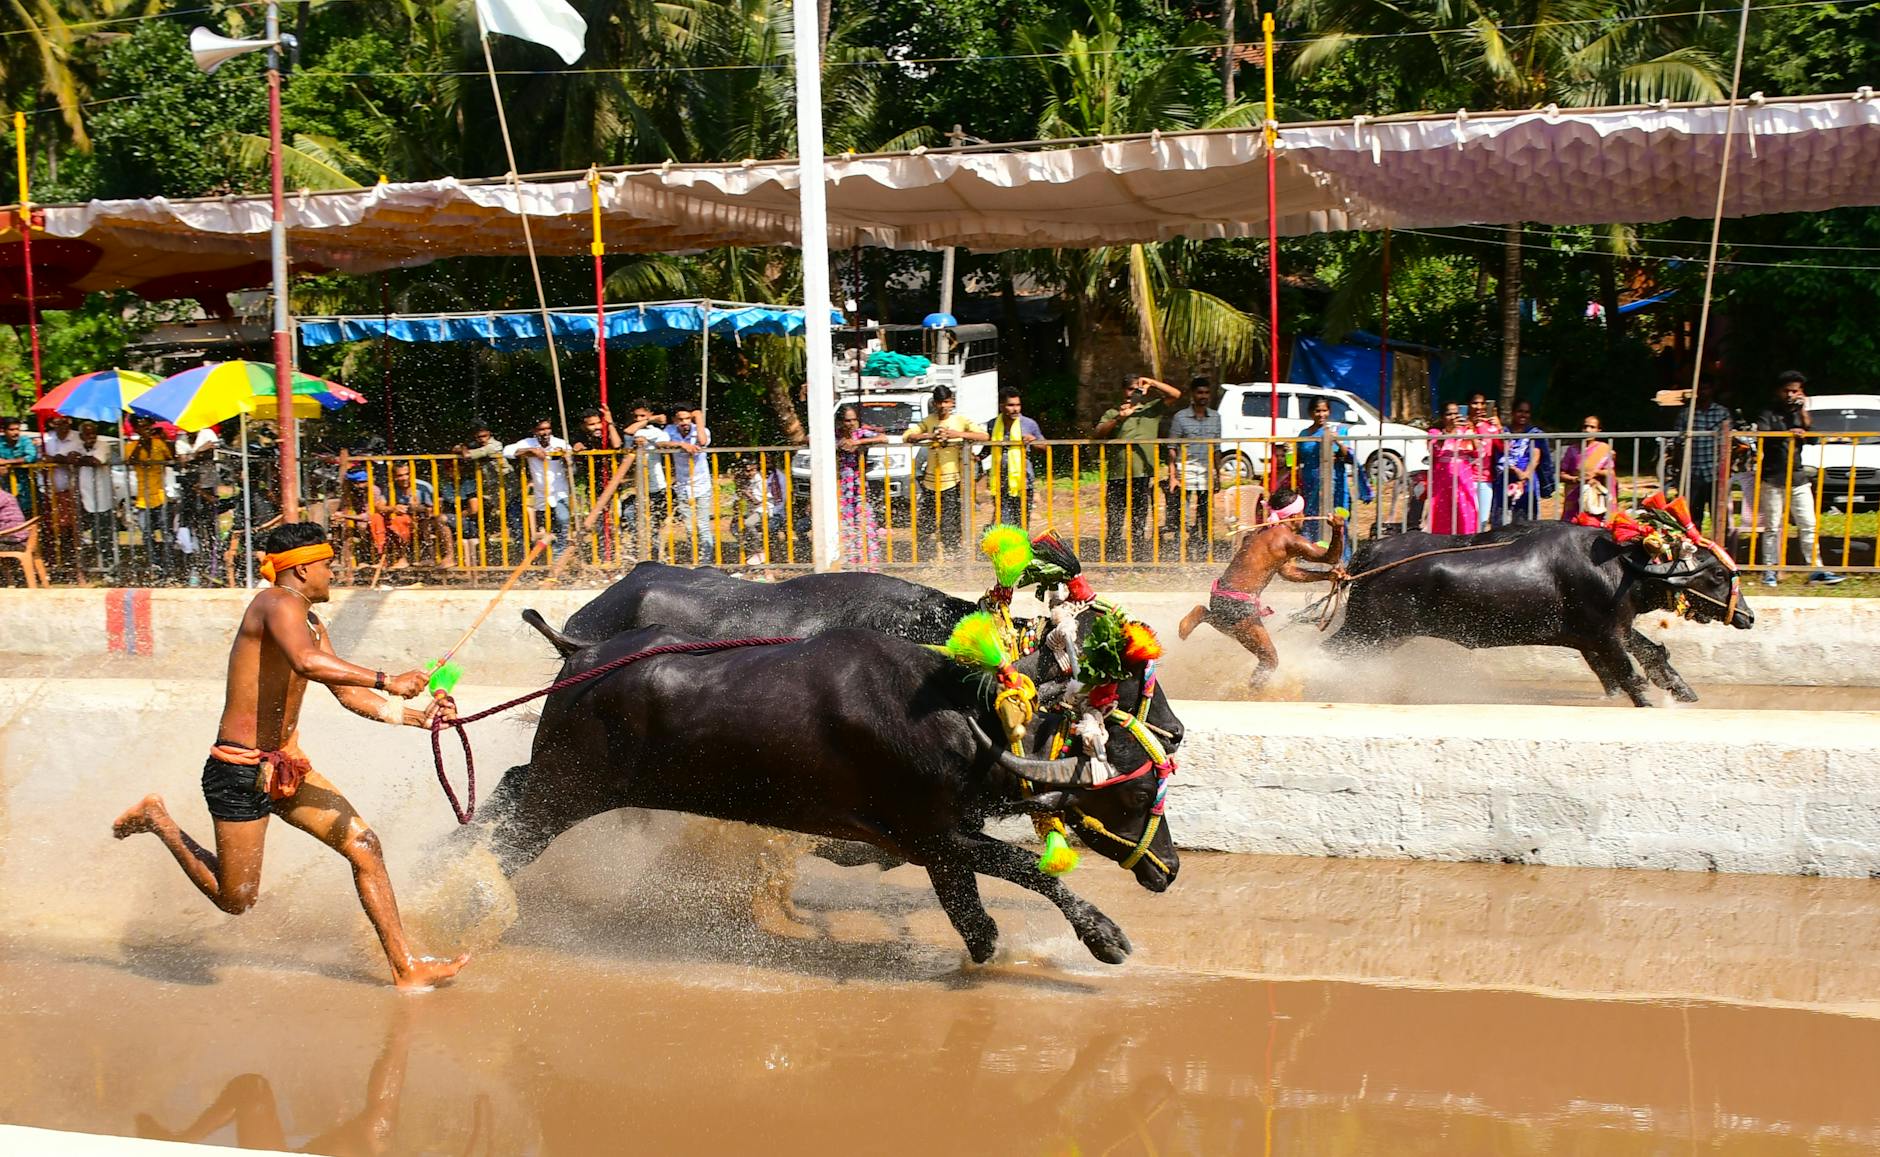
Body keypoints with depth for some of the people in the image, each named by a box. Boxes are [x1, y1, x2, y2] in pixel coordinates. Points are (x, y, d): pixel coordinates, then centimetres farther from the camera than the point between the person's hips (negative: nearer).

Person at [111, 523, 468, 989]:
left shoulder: (313, 624, 15)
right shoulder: (279, 603, -16)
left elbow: (349, 694, 19)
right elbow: (308, 662, -36)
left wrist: (417, 718, 10)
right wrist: (386, 682, -35)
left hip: (285, 765, 9)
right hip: (240, 771, -9)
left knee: (365, 846, 0)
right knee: (235, 899, 3)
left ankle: (405, 966, 4)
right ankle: (158, 819, 23)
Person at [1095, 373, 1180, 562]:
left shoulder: (1152, 410, 15)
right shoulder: (1112, 414, 10)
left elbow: (1175, 394, 8)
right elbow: (1099, 432, -6)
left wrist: (1152, 383, -4)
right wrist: (1119, 418, -20)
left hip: (1143, 475, 1)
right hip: (1117, 475, -1)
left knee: (1139, 525, 5)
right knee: (1114, 524, -2)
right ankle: (1110, 560, 0)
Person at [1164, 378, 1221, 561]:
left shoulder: (1215, 417, 12)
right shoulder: (1180, 417, -1)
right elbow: (1172, 449, -1)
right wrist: (1172, 476, -8)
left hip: (1207, 471, 4)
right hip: (1185, 469, -4)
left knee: (1207, 515, 7)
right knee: (1182, 515, -6)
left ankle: (1206, 551, 15)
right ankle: (1180, 553, -2)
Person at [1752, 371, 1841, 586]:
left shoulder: (1799, 414, 15)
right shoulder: (1768, 415, 4)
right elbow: (1762, 438, -13)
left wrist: (1803, 412, -6)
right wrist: (1787, 434, -25)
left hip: (1798, 478, 4)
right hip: (1773, 480, -4)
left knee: (1808, 525, 0)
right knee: (1772, 528, -1)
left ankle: (1816, 569, 1)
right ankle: (1770, 570, 3)